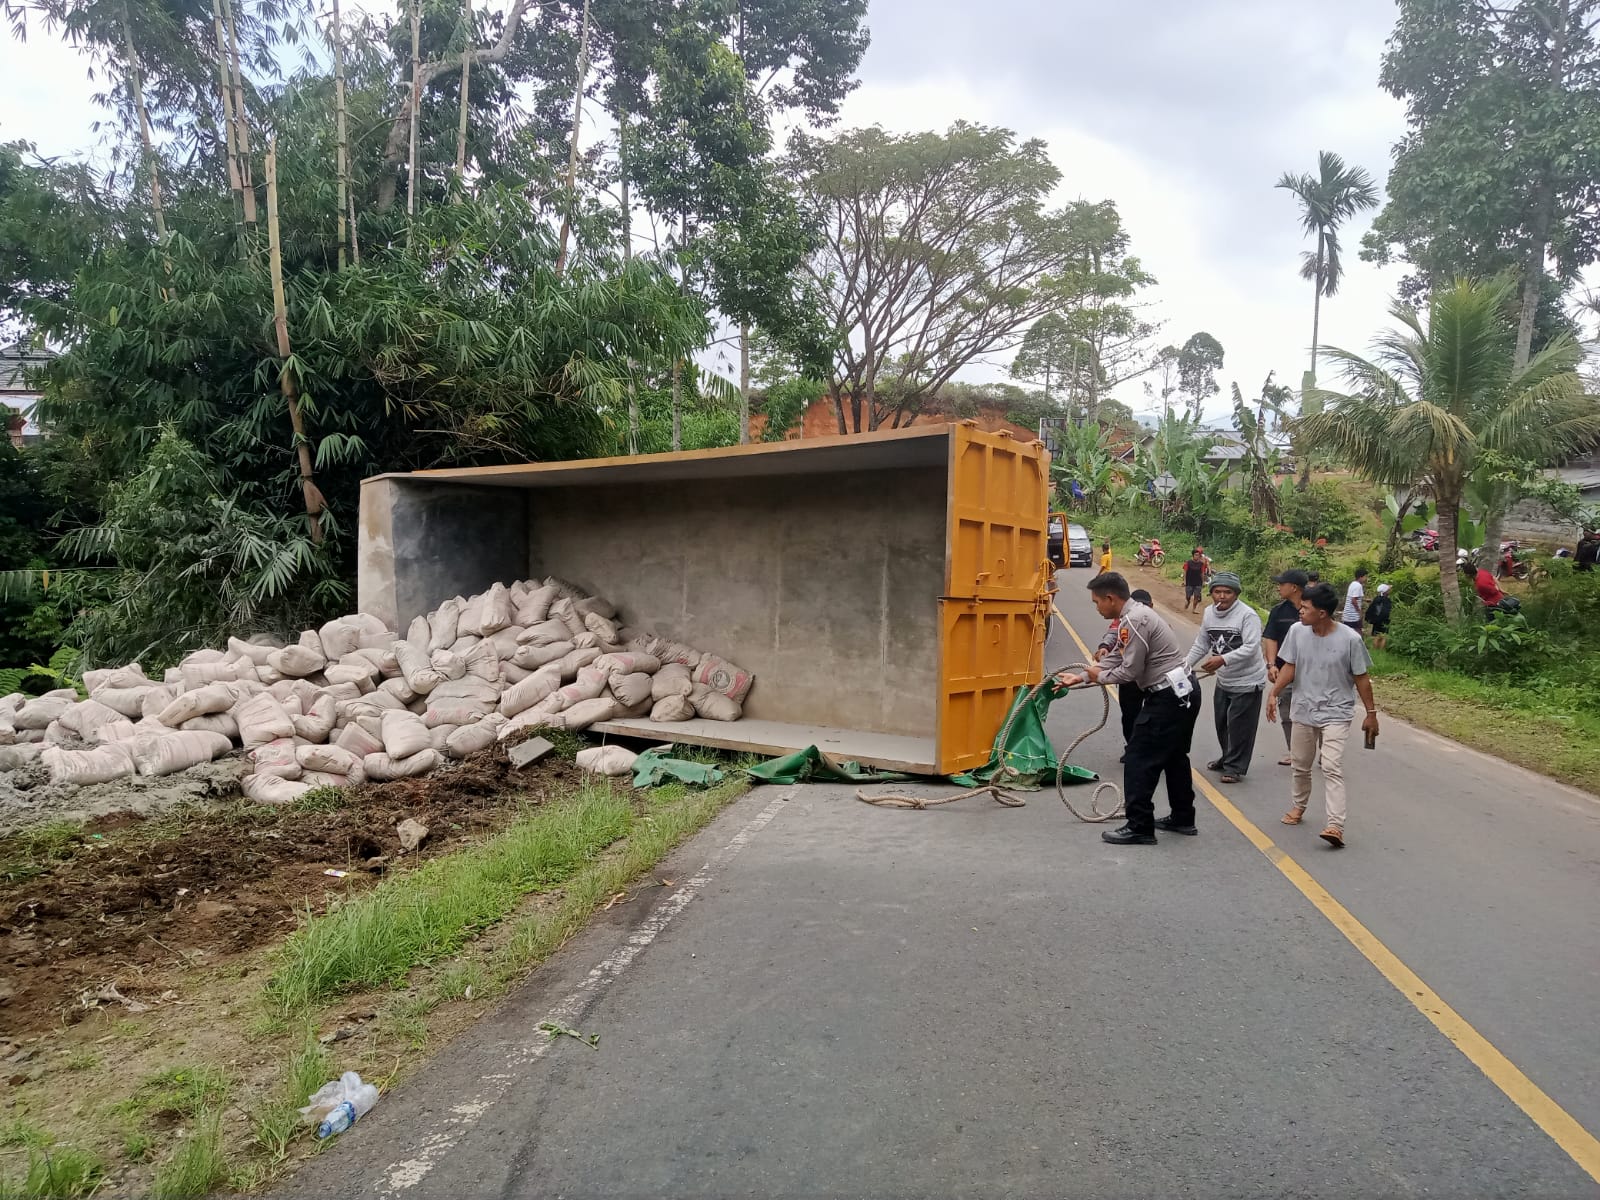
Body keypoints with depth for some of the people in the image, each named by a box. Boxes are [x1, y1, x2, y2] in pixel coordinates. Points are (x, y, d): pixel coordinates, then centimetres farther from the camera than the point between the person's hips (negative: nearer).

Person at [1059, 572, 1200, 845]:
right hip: (1182, 691, 11)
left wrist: (1099, 677, -2)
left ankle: (1140, 828, 0)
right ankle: (1182, 818, 33)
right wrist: (1081, 677, 15)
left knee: (1140, 758, -5)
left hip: (1169, 697, -11)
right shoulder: (1134, 615, 13)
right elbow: (1115, 658, 18)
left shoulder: (1134, 620, -19)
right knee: (1173, 756, 21)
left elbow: (1130, 671, -19)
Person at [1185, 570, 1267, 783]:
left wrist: (1223, 659, -39)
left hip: (1247, 682, -7)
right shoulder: (1209, 613, 1)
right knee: (1222, 724, 18)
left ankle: (1235, 768, 12)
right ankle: (1228, 759, 38)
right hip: (1223, 681, 7)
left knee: (1239, 727, -2)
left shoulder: (1247, 615, -20)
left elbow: (1251, 647, -28)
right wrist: (1186, 663, -2)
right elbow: (1201, 644, 10)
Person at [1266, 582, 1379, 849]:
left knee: (1331, 768, -16)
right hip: (1304, 711, 4)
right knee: (1301, 765, 17)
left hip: (1336, 714, -4)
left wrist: (1371, 713, 0)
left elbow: (1361, 678, -6)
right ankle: (1298, 806, 39)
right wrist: (1274, 694, -10)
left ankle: (1336, 826, -19)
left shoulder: (1350, 639, -15)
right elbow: (1289, 667, 2)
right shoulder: (1297, 632, -7)